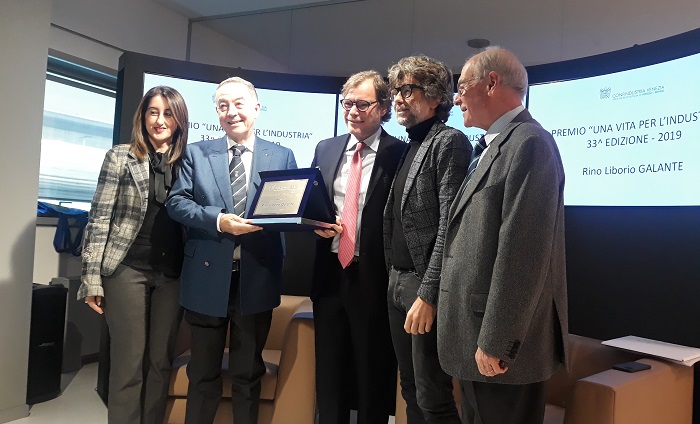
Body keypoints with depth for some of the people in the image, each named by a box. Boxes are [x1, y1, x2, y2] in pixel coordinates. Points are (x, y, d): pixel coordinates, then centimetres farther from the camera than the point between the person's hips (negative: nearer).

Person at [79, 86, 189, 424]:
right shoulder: (120, 157, 1)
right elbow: (99, 218, -2)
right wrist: (92, 278, -7)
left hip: (173, 274, 3)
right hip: (128, 269, -2)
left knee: (161, 361, 10)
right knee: (128, 363, 3)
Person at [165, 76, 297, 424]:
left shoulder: (282, 156, 5)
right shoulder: (197, 153, 6)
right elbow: (176, 202, -3)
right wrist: (218, 220, -19)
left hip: (257, 278, 0)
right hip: (208, 276, 1)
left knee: (249, 372, 16)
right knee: (203, 371, 17)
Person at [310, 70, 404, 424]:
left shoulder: (400, 154, -7)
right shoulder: (325, 149, 9)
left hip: (373, 277, -4)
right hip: (330, 273, 5)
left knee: (373, 375, 13)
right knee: (329, 371, 19)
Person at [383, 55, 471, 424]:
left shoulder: (449, 142, -10)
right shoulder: (409, 147, 16)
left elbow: (448, 227, -18)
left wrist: (428, 295, -20)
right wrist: (394, 280, 12)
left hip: (424, 287, -8)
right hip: (397, 282, 8)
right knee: (410, 391, 17)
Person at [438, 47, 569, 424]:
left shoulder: (529, 142, -14)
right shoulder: (495, 147, 16)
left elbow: (523, 251, -22)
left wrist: (496, 341, -20)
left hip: (500, 340, -9)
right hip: (478, 336, 9)